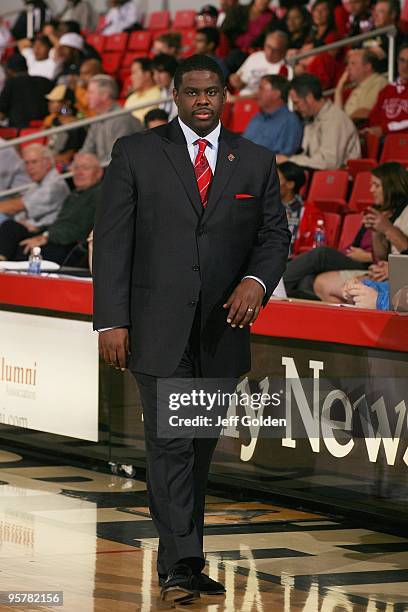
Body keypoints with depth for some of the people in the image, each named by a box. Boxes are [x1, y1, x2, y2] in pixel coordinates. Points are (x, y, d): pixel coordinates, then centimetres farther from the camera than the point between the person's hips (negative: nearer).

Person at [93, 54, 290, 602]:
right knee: (170, 444, -10)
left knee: (200, 447, 10)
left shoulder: (255, 161, 9)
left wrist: (256, 280, -12)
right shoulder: (136, 154, 1)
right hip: (158, 326, -3)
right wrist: (112, 319, -9)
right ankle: (182, 564, -13)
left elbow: (275, 233, 10)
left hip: (221, 329, 3)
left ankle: (179, 555, 21)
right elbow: (111, 240, -2)